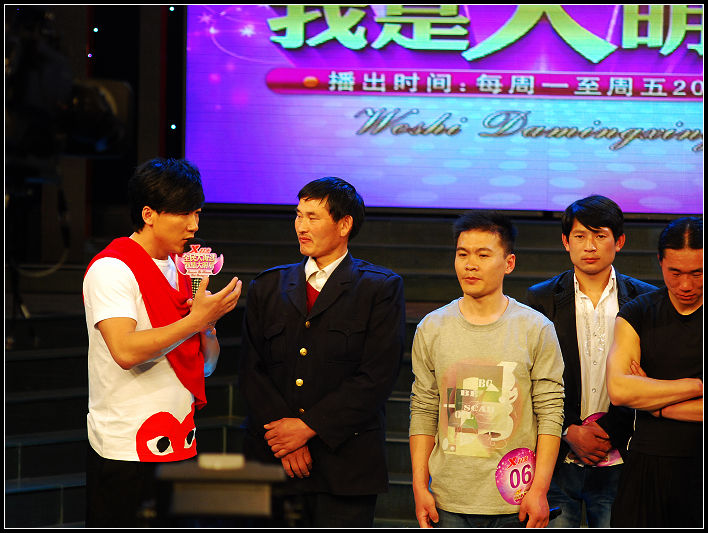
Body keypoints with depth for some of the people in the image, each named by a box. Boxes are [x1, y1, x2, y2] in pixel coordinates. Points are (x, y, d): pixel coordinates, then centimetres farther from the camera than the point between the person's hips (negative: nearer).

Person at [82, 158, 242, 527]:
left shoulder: (182, 269, 14)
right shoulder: (111, 269, -9)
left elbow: (206, 366, 15)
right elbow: (126, 351, -24)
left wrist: (209, 323, -5)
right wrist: (197, 319, -21)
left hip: (180, 442, 7)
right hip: (127, 451, -7)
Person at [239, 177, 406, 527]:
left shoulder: (380, 288, 2)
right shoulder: (267, 288, 14)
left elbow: (377, 377, -6)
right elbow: (252, 370, 8)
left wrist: (308, 426, -10)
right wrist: (282, 434, -7)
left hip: (345, 465, -3)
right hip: (272, 461, 3)